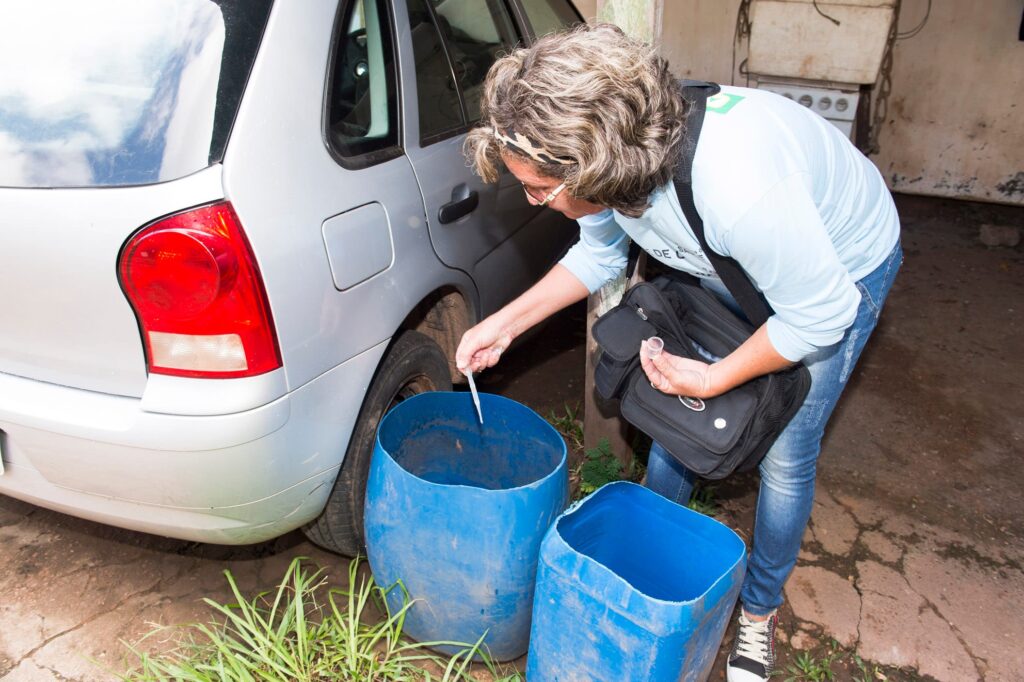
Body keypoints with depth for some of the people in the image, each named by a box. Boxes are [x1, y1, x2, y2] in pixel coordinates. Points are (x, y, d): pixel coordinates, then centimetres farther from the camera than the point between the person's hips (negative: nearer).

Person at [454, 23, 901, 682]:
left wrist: (714, 378, -23)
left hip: (842, 270, -6)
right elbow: (598, 254, -3)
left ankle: (761, 609, 26)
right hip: (734, 265, 6)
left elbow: (820, 312, -31)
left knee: (786, 454, 0)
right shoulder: (614, 161, -24)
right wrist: (506, 323, -10)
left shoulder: (735, 185, -46)